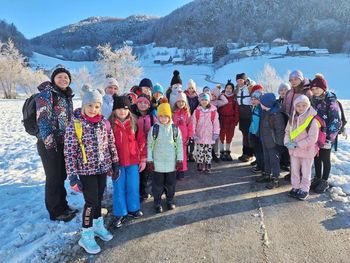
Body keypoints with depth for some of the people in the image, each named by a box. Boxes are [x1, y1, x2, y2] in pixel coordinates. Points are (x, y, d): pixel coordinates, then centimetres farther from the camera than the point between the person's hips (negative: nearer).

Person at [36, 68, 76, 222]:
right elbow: (42, 120, -17)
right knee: (53, 178, 3)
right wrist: (50, 143, -20)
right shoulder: (46, 94, -11)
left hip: (64, 143, 7)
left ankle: (63, 206, 32)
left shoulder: (68, 96, 13)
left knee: (61, 176, 17)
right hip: (49, 144, -7)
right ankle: (55, 211, 19)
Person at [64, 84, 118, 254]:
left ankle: (98, 225, 38)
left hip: (102, 168, 4)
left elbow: (111, 145, 7)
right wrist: (73, 177, -15)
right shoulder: (74, 125, -14)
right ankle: (86, 236, 21)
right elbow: (69, 153, -14)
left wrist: (114, 164, 8)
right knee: (91, 201, 2)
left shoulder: (104, 123, -2)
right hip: (86, 170, -4)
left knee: (98, 198, 18)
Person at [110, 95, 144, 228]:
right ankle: (120, 214, 24)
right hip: (117, 162, -2)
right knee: (119, 188, 9)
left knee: (133, 187, 13)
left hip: (133, 162, 2)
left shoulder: (134, 123, 0)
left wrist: (143, 159, 3)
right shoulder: (109, 124, -6)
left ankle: (133, 208, 34)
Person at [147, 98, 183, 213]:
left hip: (171, 162, 1)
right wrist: (149, 160, -2)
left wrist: (180, 159, 1)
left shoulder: (175, 129, -3)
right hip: (157, 162, -1)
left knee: (171, 183, 14)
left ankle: (170, 200, 34)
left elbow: (179, 145, 2)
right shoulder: (154, 129, -5)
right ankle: (157, 203, 26)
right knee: (158, 183, 10)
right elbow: (149, 145, -1)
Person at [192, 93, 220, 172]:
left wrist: (216, 133, -1)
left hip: (209, 136, 0)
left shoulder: (213, 111, -3)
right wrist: (193, 134, -2)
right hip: (199, 136, 0)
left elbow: (216, 123, 0)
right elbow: (193, 123, 0)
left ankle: (208, 165, 19)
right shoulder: (197, 111, -2)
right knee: (200, 151, 6)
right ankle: (200, 164, 18)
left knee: (208, 151, 9)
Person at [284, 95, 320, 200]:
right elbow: (287, 132, 8)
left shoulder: (312, 120, -17)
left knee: (305, 172, 11)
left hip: (307, 151, -5)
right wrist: (287, 142, -10)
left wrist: (297, 144, -21)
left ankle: (304, 189, 28)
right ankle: (295, 187, 34)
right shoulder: (293, 119, 0)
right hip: (293, 150, 5)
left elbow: (312, 138, -19)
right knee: (294, 170, 17)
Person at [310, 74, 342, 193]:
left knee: (325, 158, 8)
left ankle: (324, 181, 23)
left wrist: (329, 138, -19)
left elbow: (336, 122, -17)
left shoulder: (331, 101, -15)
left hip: (326, 136, -6)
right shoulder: (313, 100, 4)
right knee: (316, 157, 15)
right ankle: (317, 178, 32)